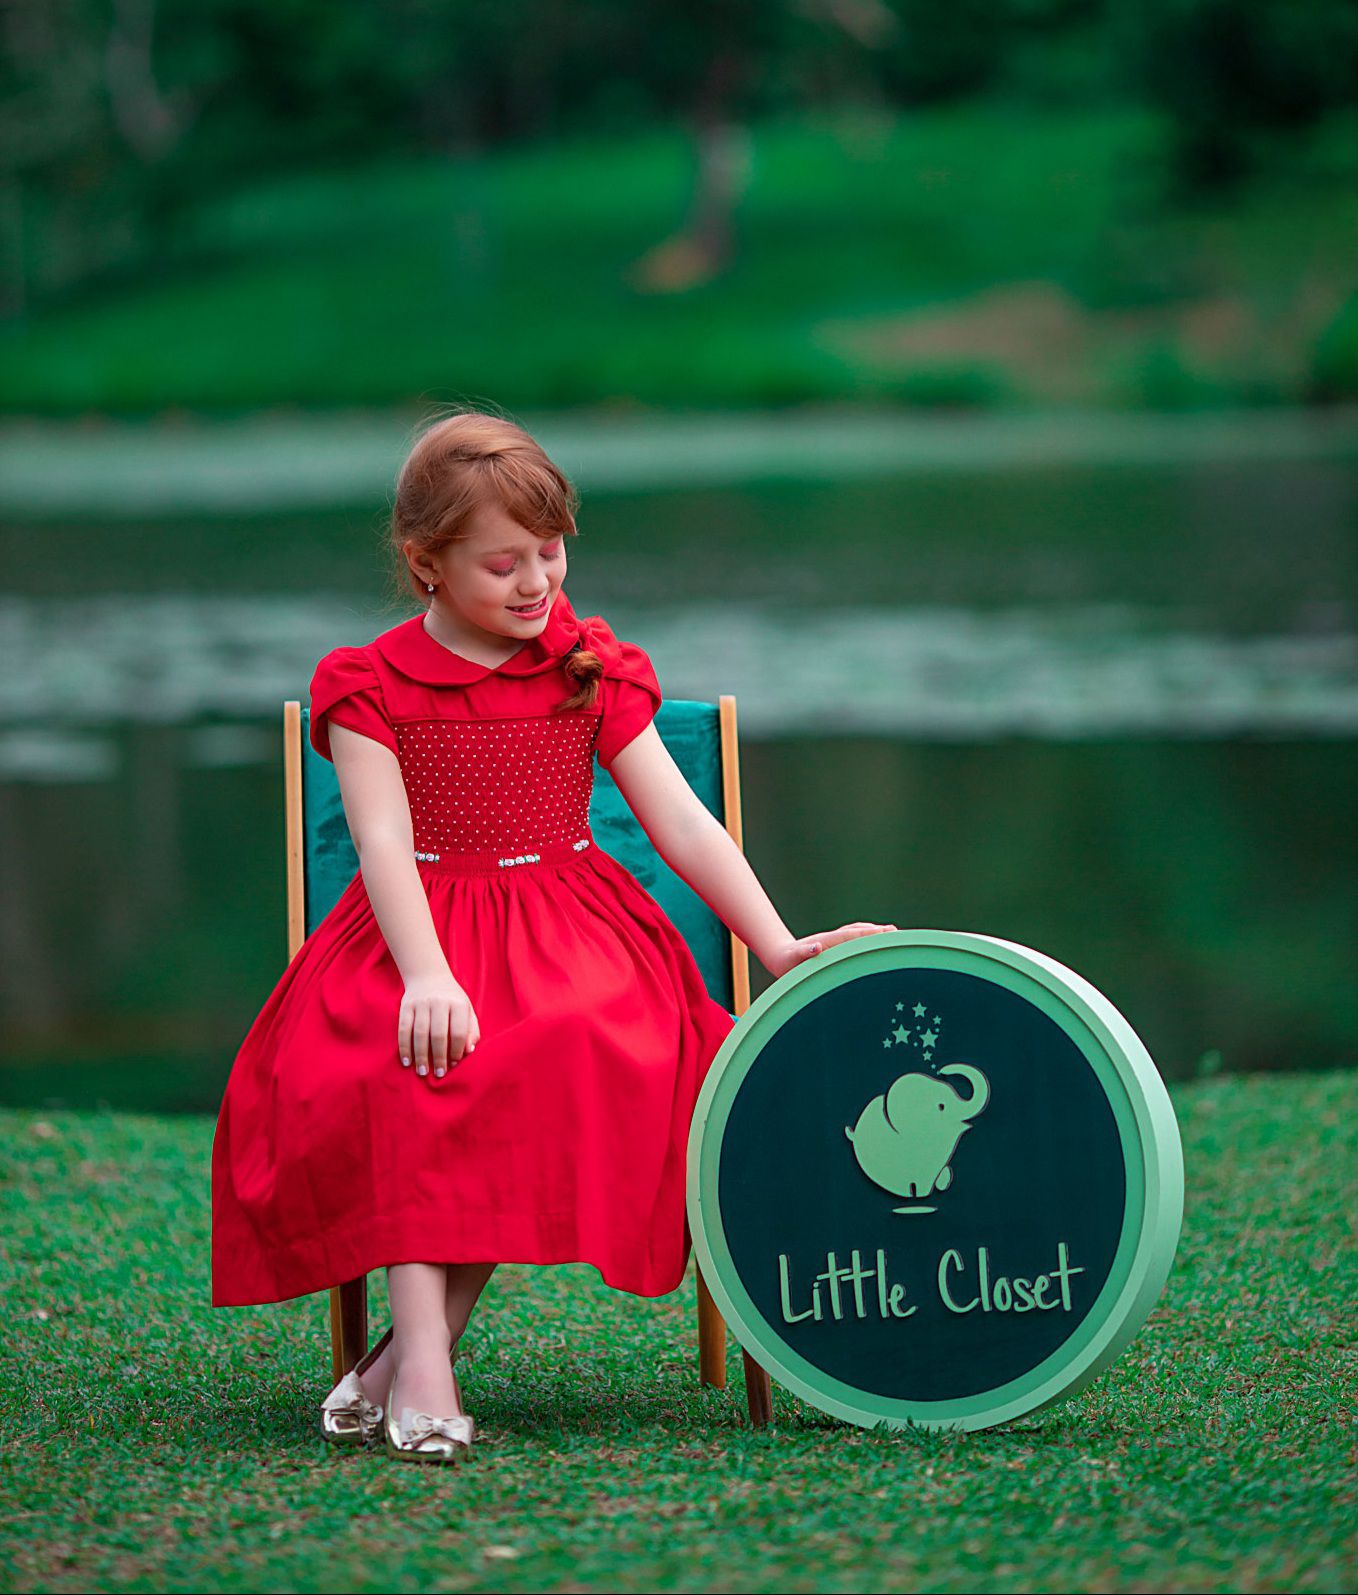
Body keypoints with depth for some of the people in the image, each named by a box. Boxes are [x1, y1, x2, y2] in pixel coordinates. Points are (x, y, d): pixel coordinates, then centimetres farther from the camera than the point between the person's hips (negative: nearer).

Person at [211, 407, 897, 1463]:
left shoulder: (592, 671, 10)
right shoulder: (372, 686, 3)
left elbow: (683, 823, 6)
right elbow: (385, 842, -9)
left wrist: (780, 946, -5)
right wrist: (427, 975, -27)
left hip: (569, 935, 2)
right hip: (420, 934, -1)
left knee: (573, 1062, -33)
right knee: (405, 1071, -36)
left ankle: (423, 1341, -27)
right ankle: (423, 1364, -38)